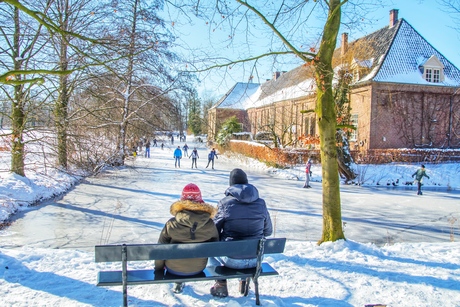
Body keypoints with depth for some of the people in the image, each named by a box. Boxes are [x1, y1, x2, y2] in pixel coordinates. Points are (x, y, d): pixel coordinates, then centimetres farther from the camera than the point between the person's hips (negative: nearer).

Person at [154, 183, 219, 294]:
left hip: (173, 268, -1)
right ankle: (179, 283, 37)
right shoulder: (210, 224, -17)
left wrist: (158, 268, 7)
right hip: (198, 268, 2)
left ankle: (178, 283, 27)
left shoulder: (171, 224, -22)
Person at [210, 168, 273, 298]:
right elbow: (268, 231, 6)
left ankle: (221, 284, 24)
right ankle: (245, 281, 37)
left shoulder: (225, 203, -14)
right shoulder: (261, 203, -4)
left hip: (231, 260, -3)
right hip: (256, 259, 3)